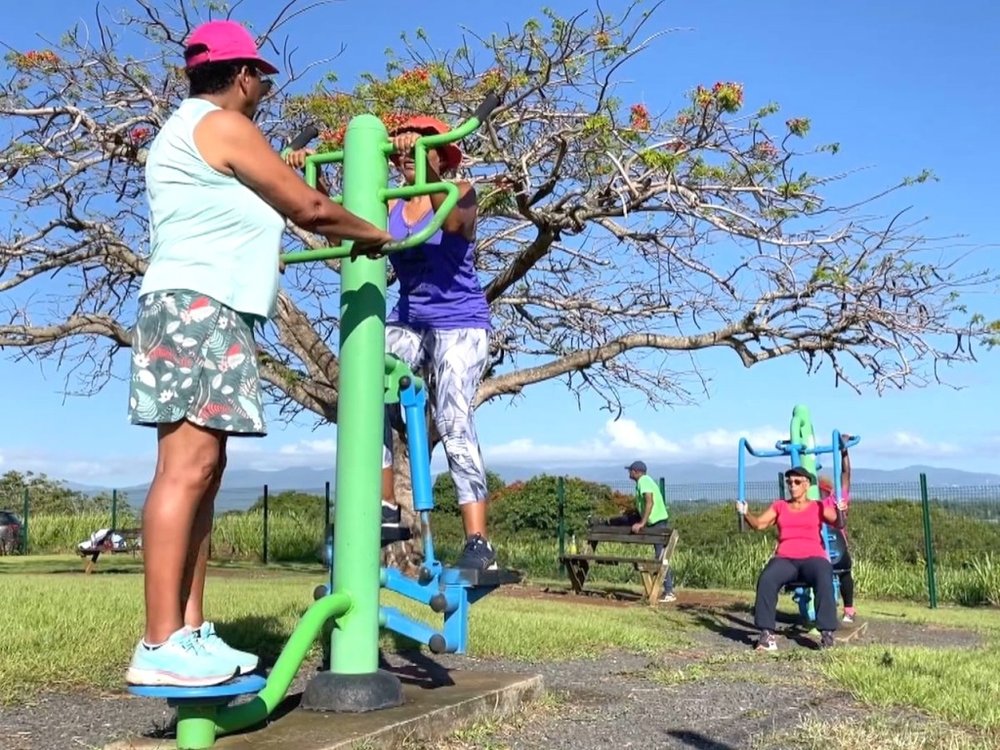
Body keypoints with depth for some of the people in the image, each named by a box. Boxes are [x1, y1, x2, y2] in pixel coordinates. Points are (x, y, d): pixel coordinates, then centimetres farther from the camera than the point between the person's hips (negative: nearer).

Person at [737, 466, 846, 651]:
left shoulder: (818, 507, 13)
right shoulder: (779, 506, 20)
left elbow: (839, 524, 0)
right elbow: (759, 524, 11)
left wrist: (839, 511, -22)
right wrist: (746, 514, -9)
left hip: (813, 558, -1)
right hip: (785, 559, 1)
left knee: (824, 580, -35)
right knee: (766, 580, -31)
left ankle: (827, 633, -31)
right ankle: (767, 633, -30)